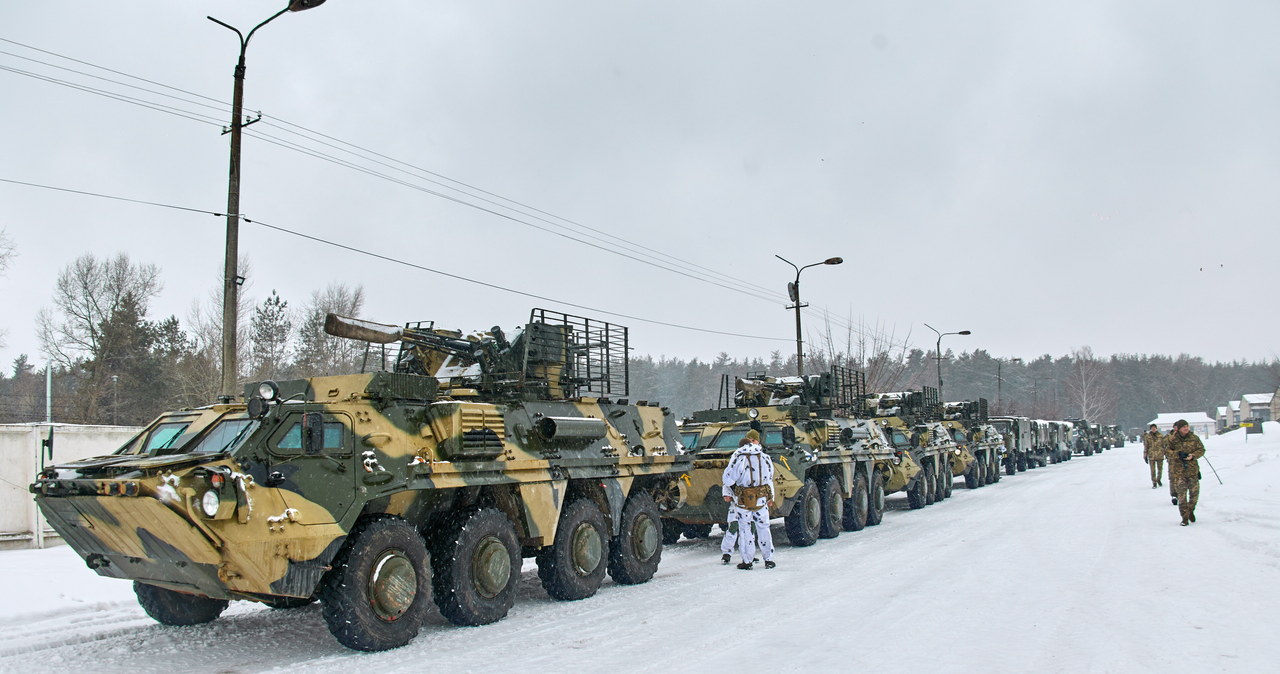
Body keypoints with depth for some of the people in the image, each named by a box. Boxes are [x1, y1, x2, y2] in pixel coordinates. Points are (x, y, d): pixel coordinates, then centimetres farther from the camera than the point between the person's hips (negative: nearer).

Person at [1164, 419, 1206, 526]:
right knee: (1181, 494, -4)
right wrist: (1178, 454, -22)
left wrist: (1193, 456, -14)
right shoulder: (1171, 440, -2)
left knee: (1195, 493, 6)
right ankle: (1185, 517, 4)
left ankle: (1190, 510, 34)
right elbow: (1167, 452, -5)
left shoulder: (1194, 438, 4)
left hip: (1192, 470, 2)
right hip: (1178, 471, -2)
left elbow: (1201, 450, 5)